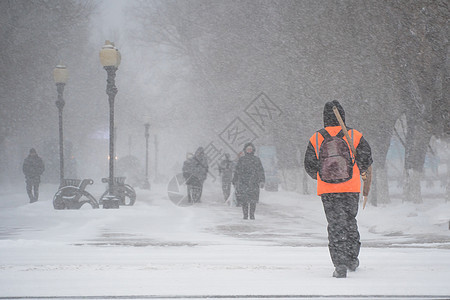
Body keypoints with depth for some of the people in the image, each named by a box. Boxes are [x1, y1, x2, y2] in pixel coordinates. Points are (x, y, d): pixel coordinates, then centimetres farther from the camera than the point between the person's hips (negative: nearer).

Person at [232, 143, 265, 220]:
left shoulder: (256, 159, 10)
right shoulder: (241, 160, 11)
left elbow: (261, 171, 5)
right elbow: (237, 171, 14)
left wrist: (262, 181, -5)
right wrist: (235, 182, 9)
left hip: (253, 182, 0)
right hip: (243, 182, 0)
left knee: (253, 200, -4)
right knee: (244, 199, -6)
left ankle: (252, 215, 6)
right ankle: (245, 215, 1)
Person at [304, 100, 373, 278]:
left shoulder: (316, 139, 0)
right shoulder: (354, 136, -2)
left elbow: (309, 165, 4)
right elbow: (366, 159, 0)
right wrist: (360, 171, 21)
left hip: (327, 190, 0)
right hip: (351, 187, 0)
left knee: (335, 225, 2)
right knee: (350, 221, 19)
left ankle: (340, 264, -8)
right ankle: (352, 259, 26)